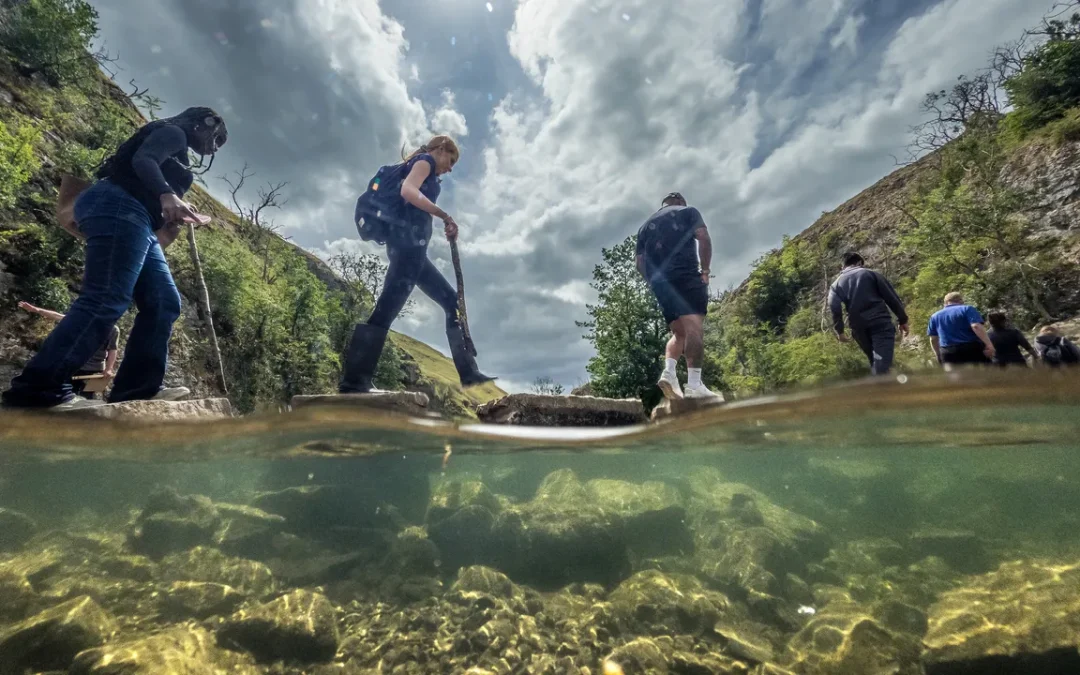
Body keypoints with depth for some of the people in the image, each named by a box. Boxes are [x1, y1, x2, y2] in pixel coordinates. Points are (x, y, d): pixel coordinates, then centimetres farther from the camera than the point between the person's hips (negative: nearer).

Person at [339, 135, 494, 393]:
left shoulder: (417, 166, 32)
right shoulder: (425, 160, 5)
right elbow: (408, 191, -16)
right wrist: (444, 216, -14)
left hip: (408, 243, 10)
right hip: (409, 240, -10)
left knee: (452, 300, 8)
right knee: (388, 306, -17)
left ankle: (469, 372, 6)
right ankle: (354, 382, -18)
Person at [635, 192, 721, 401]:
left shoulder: (646, 225, 26)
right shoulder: (688, 211, 15)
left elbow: (640, 262, 17)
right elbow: (703, 238, -2)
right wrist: (705, 269, 4)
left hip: (659, 282, 5)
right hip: (686, 275, -5)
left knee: (679, 332, 11)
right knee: (694, 327, -15)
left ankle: (669, 372, -11)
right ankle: (694, 385, -28)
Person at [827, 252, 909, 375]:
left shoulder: (836, 284, 15)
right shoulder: (871, 273, 11)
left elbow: (834, 307, -2)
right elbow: (892, 297, 6)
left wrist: (839, 331, 3)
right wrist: (902, 320, 12)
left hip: (859, 327, 3)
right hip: (880, 321, -3)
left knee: (874, 362, 18)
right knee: (882, 363, -12)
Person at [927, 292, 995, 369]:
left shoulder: (935, 316, 14)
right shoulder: (967, 309, 3)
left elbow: (933, 339, 14)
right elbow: (976, 326, -14)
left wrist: (939, 355, 24)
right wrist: (989, 345, -17)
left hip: (948, 353, 3)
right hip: (972, 349, -2)